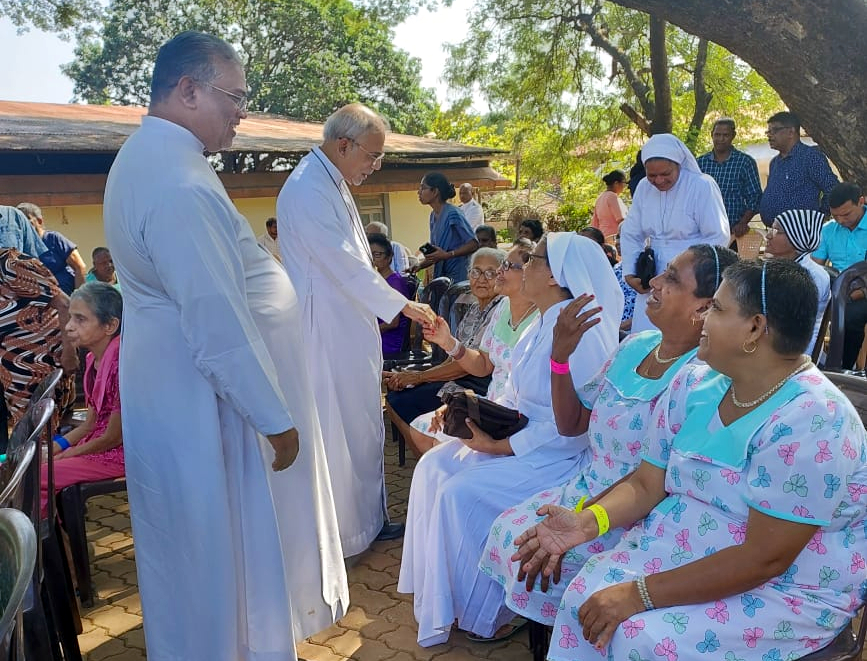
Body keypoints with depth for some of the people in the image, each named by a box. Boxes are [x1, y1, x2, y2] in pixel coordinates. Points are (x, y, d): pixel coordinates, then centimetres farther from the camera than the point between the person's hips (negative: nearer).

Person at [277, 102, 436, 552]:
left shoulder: (332, 183, 13)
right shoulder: (307, 190, -19)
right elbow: (346, 267, -21)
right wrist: (401, 305, -14)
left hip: (350, 329, 10)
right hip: (326, 333, -10)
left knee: (362, 428, 17)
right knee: (334, 434, 1)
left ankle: (367, 520, 30)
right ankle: (338, 535, 16)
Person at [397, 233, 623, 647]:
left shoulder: (578, 334, -24)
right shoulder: (542, 324, 6)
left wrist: (500, 446, -21)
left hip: (557, 456, -9)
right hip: (518, 436, 9)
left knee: (462, 492, -20)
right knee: (434, 466, -2)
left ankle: (483, 607, 3)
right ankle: (440, 594, 10)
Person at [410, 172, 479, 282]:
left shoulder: (452, 214, -14)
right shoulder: (433, 215, 12)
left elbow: (473, 244, -17)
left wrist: (447, 255, -24)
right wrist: (420, 266, 3)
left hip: (457, 277, -7)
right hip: (441, 275, 7)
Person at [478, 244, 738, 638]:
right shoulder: (635, 346, 2)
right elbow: (571, 424, 7)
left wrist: (580, 516, -21)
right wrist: (560, 355, -6)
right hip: (587, 488, 7)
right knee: (508, 527, -4)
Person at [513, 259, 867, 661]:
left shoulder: (810, 422, -25)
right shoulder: (694, 384, -1)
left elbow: (765, 558, -25)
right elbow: (646, 484, 1)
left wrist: (641, 594, -25)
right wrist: (588, 521, -19)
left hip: (785, 588, -6)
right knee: (584, 596, -14)